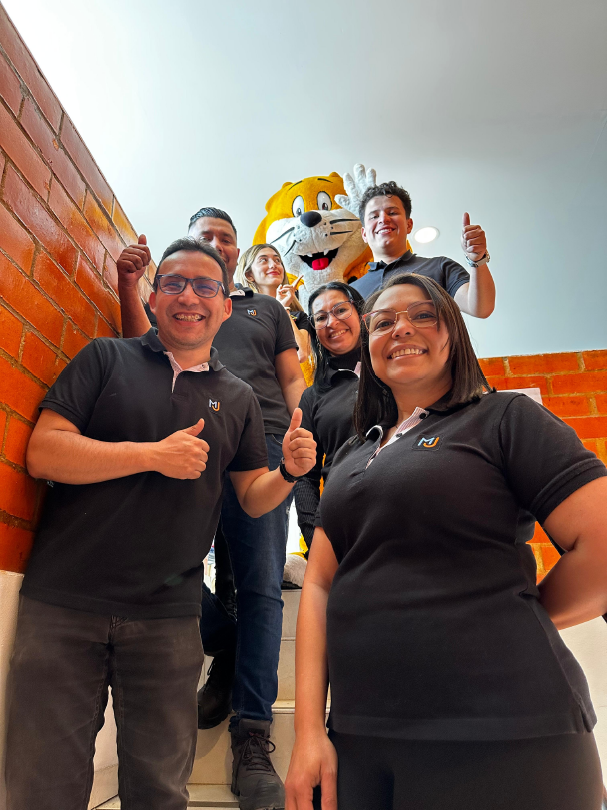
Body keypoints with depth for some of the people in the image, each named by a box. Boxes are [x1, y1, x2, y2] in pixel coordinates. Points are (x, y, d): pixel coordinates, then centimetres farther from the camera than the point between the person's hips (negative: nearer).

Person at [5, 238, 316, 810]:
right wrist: (154, 454, -17)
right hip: (63, 604, -1)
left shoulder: (237, 398, 8)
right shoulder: (106, 359, 2)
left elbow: (253, 498, 10)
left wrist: (290, 471, -11)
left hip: (167, 617, 2)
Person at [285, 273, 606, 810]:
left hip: (498, 742, -4)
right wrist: (309, 730, -1)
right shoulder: (352, 457, 12)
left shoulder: (505, 419, -5)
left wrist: (510, 623, -1)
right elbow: (319, 583, 6)